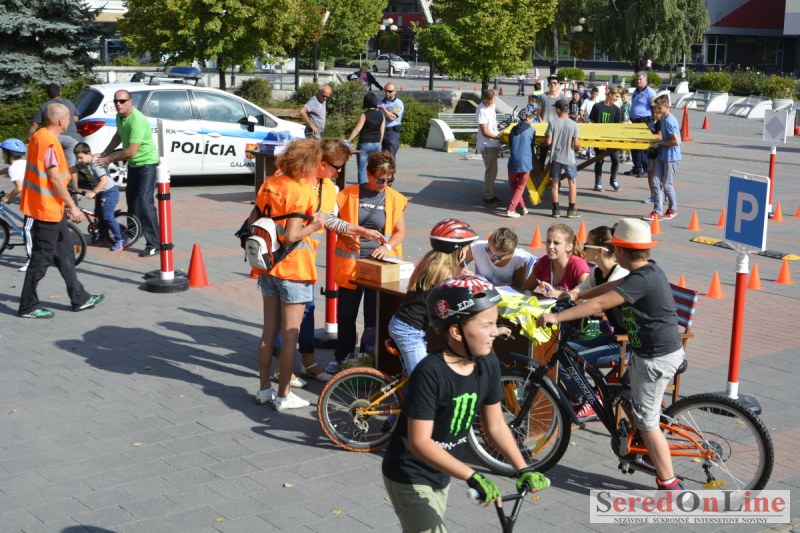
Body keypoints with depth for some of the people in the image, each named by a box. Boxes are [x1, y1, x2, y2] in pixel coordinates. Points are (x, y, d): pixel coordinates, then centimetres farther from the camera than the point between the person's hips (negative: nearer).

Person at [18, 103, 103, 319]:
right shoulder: (50, 142, -20)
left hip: (52, 208, 10)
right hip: (47, 208, -10)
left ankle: (79, 298, 24)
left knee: (65, 254, 15)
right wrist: (72, 206, -17)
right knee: (41, 259, -1)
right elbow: (55, 178, -22)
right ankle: (28, 306, 7)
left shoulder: (39, 136, 10)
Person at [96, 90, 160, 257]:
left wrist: (109, 159, -19)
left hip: (147, 163, -9)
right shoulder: (120, 116, 0)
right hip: (133, 164, 9)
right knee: (131, 199, 20)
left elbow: (131, 151, -30)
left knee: (145, 202, -16)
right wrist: (105, 153, 12)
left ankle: (154, 244, -15)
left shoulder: (137, 121, -29)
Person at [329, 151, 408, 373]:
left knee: (374, 316, 7)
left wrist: (387, 246, -17)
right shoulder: (349, 193, 0)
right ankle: (342, 356, 25)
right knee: (346, 314, 9)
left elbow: (400, 232, 3)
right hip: (351, 263, 0)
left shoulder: (395, 199, 2)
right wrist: (344, 234, -15)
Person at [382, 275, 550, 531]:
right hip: (410, 477, -7)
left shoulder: (489, 365, -10)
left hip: (440, 475, 7)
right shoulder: (430, 372, -29)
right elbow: (420, 443, -30)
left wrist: (523, 469, -4)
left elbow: (495, 425, 3)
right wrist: (472, 477, -34)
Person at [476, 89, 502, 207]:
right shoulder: (481, 110, -20)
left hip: (493, 144, 9)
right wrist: (498, 137, -14)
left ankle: (490, 195, 27)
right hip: (487, 145, -9)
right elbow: (485, 132, -19)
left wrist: (498, 134, 10)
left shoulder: (492, 105, 7)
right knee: (491, 171, -6)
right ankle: (487, 198, 2)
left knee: (492, 171, 16)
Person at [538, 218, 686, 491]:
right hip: (652, 350, 10)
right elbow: (611, 287, 19)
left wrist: (557, 317, -26)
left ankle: (669, 484, 5)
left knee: (646, 421, -1)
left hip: (656, 358, -10)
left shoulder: (642, 279, -25)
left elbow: (599, 303, -28)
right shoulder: (646, 270, 5)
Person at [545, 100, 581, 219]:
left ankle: (556, 210, 10)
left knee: (554, 183, 10)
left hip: (555, 157, 0)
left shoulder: (552, 123, -9)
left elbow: (548, 142, -9)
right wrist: (578, 148, 14)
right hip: (569, 158, 0)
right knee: (572, 183, 11)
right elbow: (576, 144, -8)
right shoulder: (573, 124, -8)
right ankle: (571, 210, 11)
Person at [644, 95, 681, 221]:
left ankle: (672, 210, 22)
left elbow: (676, 141, -24)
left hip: (671, 157, -9)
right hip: (662, 155, 9)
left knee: (667, 184, 4)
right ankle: (657, 212, 7)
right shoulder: (663, 119, 9)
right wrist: (659, 141, 8)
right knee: (656, 182, 4)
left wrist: (660, 143, -14)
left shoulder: (669, 121, -20)